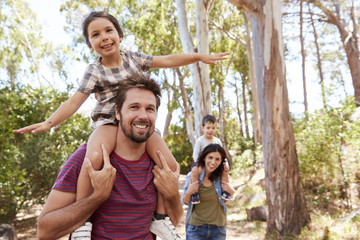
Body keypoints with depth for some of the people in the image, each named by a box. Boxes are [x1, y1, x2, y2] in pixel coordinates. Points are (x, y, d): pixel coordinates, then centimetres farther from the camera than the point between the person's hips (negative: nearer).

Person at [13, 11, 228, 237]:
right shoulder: (94, 71, 0)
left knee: (169, 164, -17)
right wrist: (49, 122, -22)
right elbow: (74, 102, -7)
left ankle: (160, 218, 2)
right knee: (94, 157, -36)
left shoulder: (134, 58, 9)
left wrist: (200, 56, -2)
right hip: (109, 122, -3)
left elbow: (167, 60, 5)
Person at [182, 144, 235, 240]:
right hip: (196, 228, -1)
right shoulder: (192, 175, -8)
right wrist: (188, 193, -16)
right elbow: (185, 202, 4)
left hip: (218, 229, 2)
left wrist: (231, 192, -7)